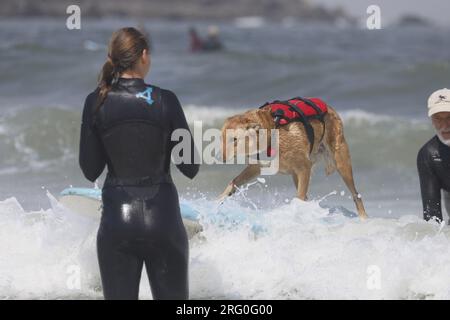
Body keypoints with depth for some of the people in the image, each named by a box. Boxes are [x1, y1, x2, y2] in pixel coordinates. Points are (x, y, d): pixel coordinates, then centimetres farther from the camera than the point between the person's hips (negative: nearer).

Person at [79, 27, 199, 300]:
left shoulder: (96, 103, -3)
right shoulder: (164, 101, -7)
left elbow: (90, 170, 3)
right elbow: (191, 167, -1)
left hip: (117, 218, 1)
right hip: (163, 216, -1)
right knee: (173, 297, 9)